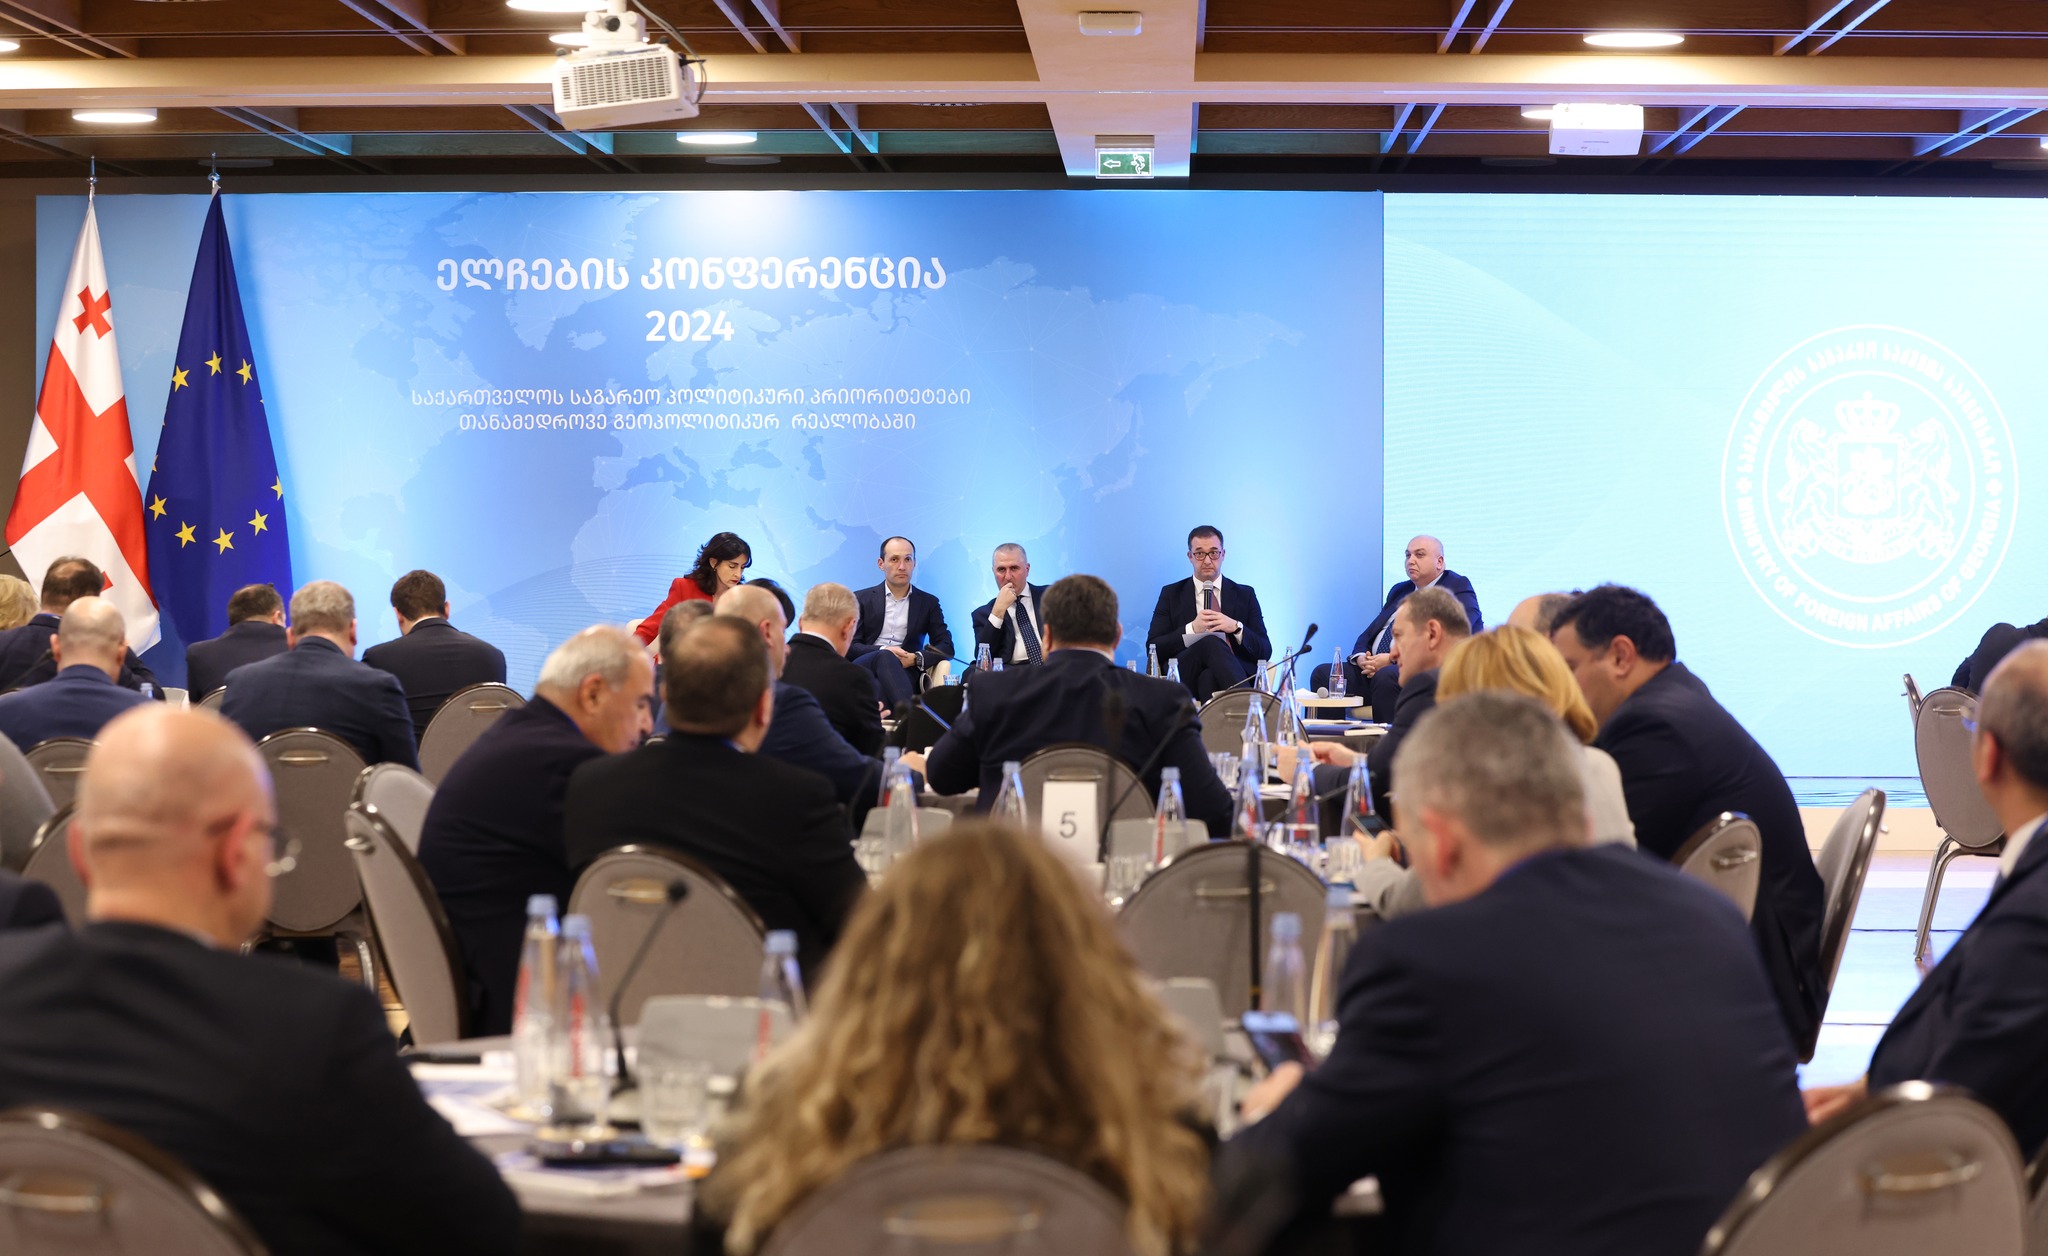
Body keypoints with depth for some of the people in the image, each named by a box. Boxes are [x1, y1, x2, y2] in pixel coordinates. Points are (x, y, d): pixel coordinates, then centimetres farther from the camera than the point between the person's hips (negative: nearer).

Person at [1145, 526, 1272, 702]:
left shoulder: (1245, 595, 19)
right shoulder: (1171, 594, 18)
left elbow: (1265, 651, 12)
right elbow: (1153, 648, 6)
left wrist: (1236, 627, -7)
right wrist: (1192, 629, -9)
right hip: (1184, 679, 0)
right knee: (1211, 643, -35)